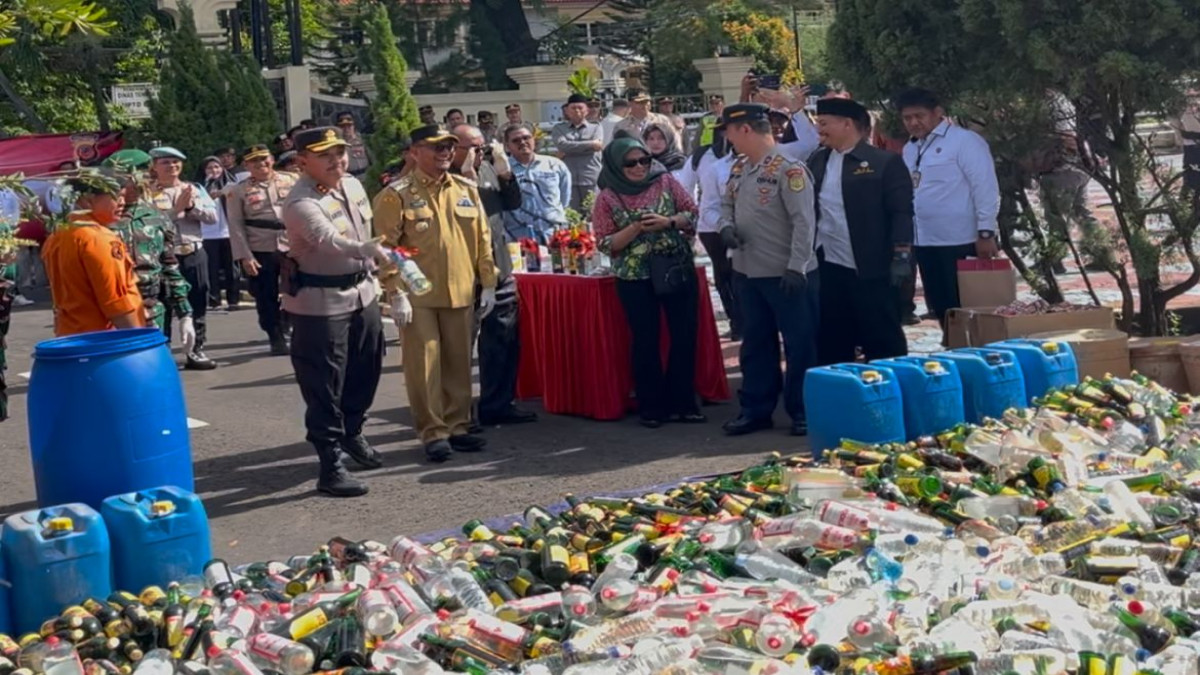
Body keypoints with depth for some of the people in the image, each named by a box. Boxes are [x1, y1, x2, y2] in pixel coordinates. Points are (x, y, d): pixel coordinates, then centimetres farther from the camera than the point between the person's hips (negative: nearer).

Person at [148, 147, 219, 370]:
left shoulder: (194, 189, 10)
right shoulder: (149, 193, -3)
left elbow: (212, 216, 2)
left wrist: (191, 206, -12)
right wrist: (177, 209, -18)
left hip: (194, 255, 4)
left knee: (197, 306, 9)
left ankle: (196, 352, 19)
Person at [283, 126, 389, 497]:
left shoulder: (353, 185, 4)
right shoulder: (301, 202, -23)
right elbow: (330, 240, -39)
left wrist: (373, 277, 20)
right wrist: (371, 250, -54)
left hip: (362, 293, 8)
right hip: (320, 302, -8)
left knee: (365, 372, 20)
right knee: (324, 387, -4)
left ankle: (352, 433, 42)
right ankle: (331, 466, 3)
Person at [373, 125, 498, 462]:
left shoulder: (466, 189, 9)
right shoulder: (396, 194, -6)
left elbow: (482, 238, 12)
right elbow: (386, 246, -8)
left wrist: (488, 283, 9)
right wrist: (395, 293, -14)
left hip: (461, 293, 4)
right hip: (417, 296, -4)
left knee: (458, 363, 10)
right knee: (423, 365, 0)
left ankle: (457, 426, 21)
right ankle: (433, 433, 8)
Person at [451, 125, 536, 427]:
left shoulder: (488, 169, 10)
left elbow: (513, 202, 12)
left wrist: (504, 170, 0)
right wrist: (468, 177, -21)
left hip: (499, 269, 7)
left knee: (505, 339, 12)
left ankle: (499, 404, 22)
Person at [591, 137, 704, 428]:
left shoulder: (665, 182, 1)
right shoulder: (607, 198, -4)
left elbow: (693, 213, 3)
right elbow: (605, 244, -5)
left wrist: (668, 222, -15)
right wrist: (637, 227, -18)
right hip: (635, 278, -2)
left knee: (684, 336, 5)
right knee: (646, 341, 4)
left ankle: (682, 402, 17)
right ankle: (651, 407, 15)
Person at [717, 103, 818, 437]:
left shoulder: (789, 169, -16)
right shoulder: (739, 168, 8)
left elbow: (804, 221, -19)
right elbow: (727, 204, 20)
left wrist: (796, 267, -22)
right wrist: (727, 227, -2)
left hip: (787, 274, -8)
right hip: (747, 272, 8)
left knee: (800, 345, 3)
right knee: (755, 343, 15)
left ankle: (803, 412, 14)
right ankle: (756, 409, 26)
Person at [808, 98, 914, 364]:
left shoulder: (885, 162, -6)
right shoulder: (816, 162, 11)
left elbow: (901, 213, -8)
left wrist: (900, 258, -14)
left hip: (871, 271, -5)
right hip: (827, 270, 6)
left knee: (884, 346, 3)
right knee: (831, 347, 11)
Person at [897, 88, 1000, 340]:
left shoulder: (965, 141, -7)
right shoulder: (910, 149, 14)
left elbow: (985, 189, -12)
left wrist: (986, 233, -17)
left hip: (960, 242, -7)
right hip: (924, 242, 7)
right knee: (939, 306, 12)